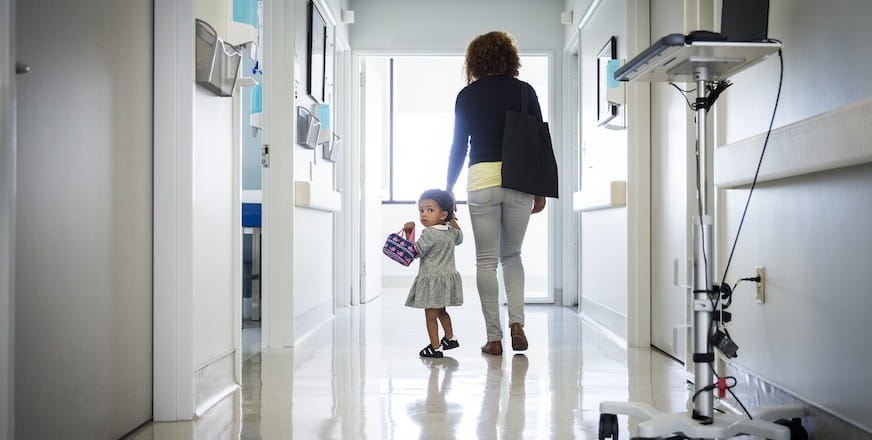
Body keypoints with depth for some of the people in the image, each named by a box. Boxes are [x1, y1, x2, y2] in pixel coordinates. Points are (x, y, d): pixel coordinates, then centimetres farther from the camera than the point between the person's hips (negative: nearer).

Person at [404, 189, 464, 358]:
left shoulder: (429, 233, -19)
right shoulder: (450, 232, 5)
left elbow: (415, 252, -16)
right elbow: (459, 237, 29)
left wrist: (409, 233, -14)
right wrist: (453, 220, 29)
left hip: (432, 280, -9)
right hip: (448, 277, 9)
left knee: (430, 315, -1)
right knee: (441, 311, 25)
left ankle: (435, 347, 1)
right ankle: (450, 338, 35)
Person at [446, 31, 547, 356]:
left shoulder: (467, 96, 7)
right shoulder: (524, 91, 7)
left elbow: (459, 146, 8)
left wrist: (449, 188, 17)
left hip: (482, 179, -1)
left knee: (486, 261, 6)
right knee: (511, 255, 18)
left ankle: (494, 338, 7)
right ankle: (516, 322, 2)